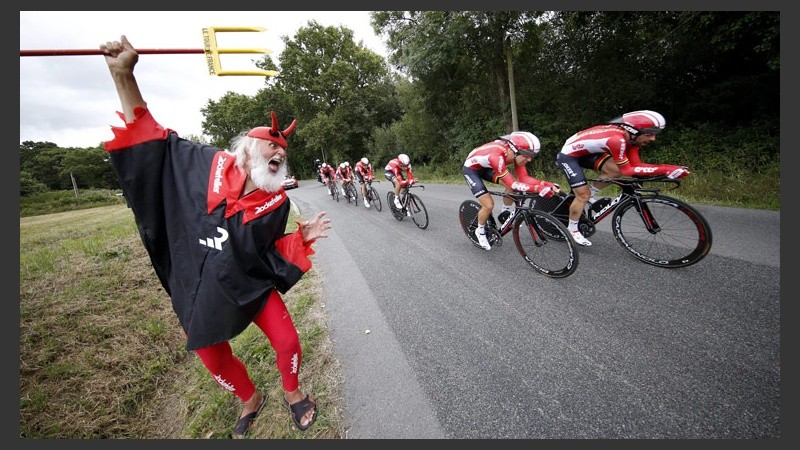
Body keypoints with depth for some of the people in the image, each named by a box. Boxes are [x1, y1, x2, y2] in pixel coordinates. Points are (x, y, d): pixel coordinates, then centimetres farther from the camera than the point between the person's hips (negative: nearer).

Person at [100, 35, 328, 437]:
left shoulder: (277, 202, -9)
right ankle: (251, 399, 49)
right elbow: (151, 139, -1)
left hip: (252, 286, -1)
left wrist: (302, 236, -19)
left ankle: (292, 393, 36)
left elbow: (269, 252, -4)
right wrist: (123, 75, -9)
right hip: (199, 291, 2)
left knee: (288, 344, 1)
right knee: (214, 359, 18)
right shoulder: (209, 166, -8)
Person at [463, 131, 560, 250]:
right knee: (489, 205, -15)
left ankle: (506, 215, 10)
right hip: (471, 169, -7)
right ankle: (480, 231, 10)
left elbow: (524, 178, -16)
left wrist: (546, 184, -28)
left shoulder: (515, 153, -18)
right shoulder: (496, 156, -40)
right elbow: (513, 184, -40)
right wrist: (538, 189, -46)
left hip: (486, 167, 7)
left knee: (511, 185, -12)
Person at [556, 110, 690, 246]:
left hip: (584, 153, 8)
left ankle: (589, 195, 10)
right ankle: (572, 231, 5)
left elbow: (636, 165, -6)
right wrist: (664, 170, -26)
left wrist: (669, 169, -15)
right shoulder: (617, 139, -31)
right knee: (583, 195, -8)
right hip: (568, 155, -8)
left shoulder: (629, 137, -5)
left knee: (615, 170, -9)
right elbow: (627, 170, -25)